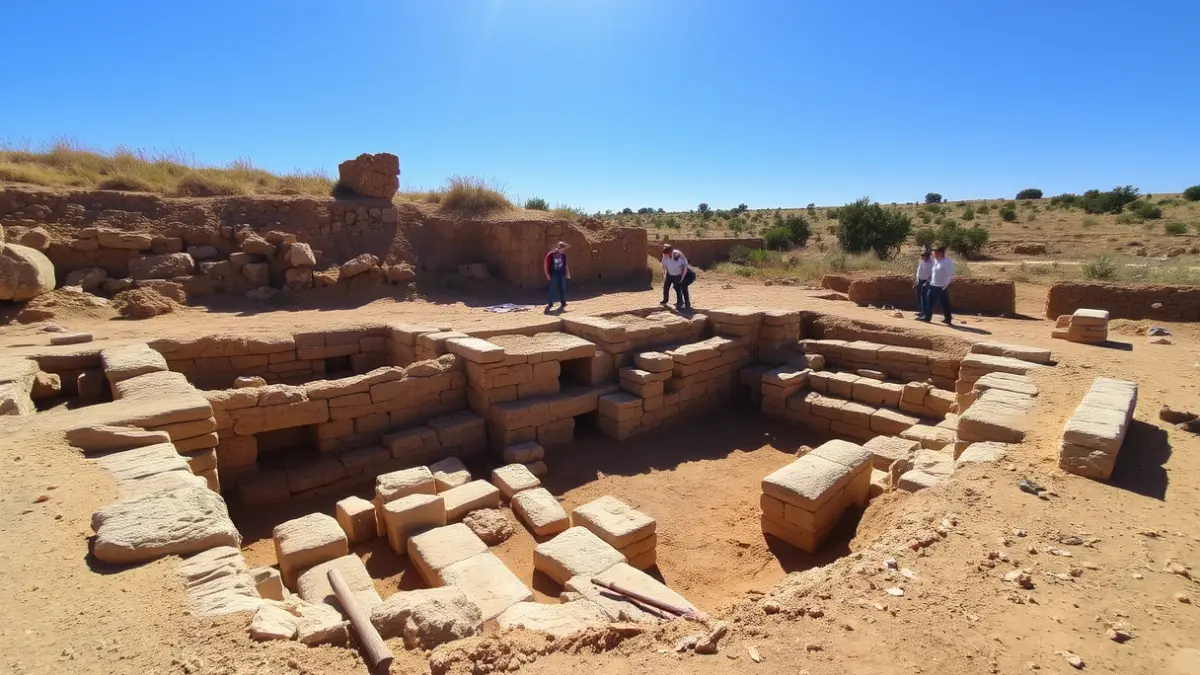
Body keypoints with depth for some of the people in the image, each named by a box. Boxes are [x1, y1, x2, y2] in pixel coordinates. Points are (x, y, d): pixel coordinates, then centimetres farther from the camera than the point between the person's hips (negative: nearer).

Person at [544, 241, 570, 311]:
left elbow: (566, 264, 15)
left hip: (562, 274, 4)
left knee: (562, 289, 7)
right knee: (552, 289, -2)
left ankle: (563, 304, 17)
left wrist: (567, 273, 13)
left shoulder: (563, 255, 5)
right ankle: (550, 304, 10)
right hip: (553, 274, -4)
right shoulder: (550, 255, -11)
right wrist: (547, 274, -11)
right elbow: (546, 264, -8)